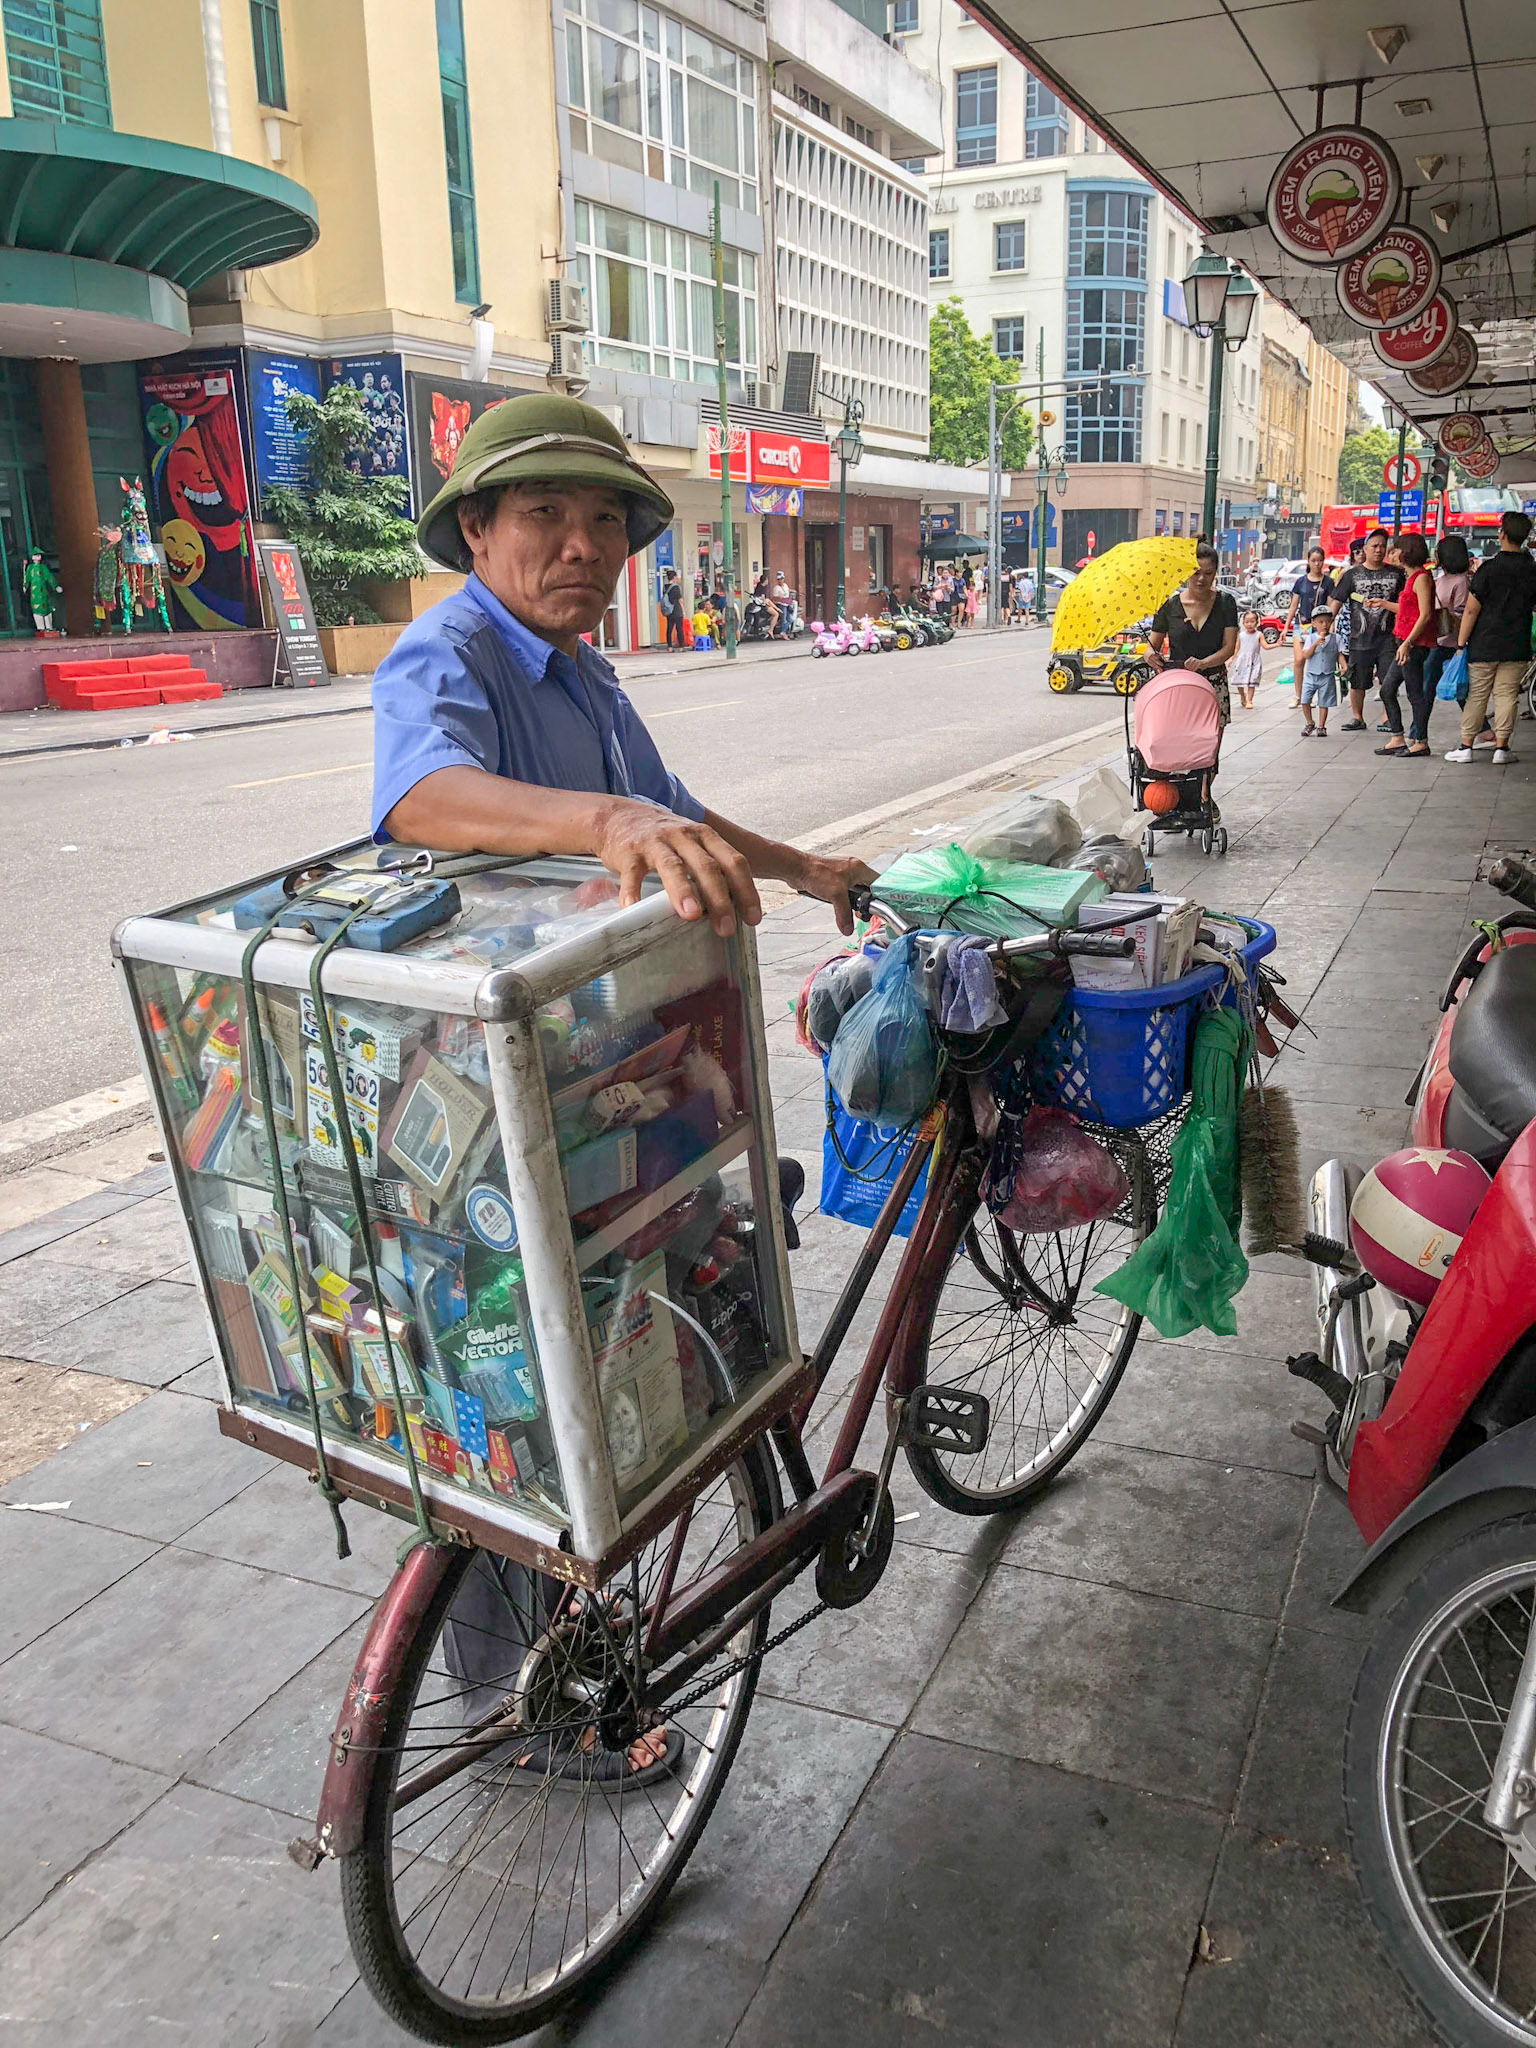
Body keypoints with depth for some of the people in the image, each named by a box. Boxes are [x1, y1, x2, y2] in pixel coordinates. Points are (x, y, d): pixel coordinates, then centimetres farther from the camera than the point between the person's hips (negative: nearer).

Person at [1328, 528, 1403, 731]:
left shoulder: (1396, 574, 7)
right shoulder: (1352, 575, 5)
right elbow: (1335, 603, 1)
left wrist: (1384, 603, -8)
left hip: (1387, 637, 0)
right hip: (1360, 638, 0)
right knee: (1357, 682, 6)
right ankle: (1357, 718, 21)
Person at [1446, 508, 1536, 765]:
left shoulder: (1489, 569, -9)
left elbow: (1471, 610, -9)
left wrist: (1460, 643, -3)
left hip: (1483, 646, -2)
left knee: (1476, 695, 4)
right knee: (1507, 695, 6)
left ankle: (1465, 745, 7)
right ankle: (1501, 746, 5)